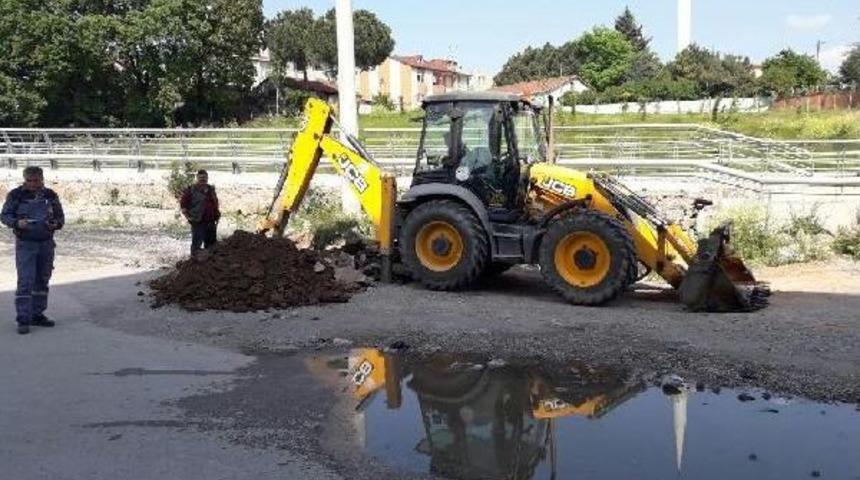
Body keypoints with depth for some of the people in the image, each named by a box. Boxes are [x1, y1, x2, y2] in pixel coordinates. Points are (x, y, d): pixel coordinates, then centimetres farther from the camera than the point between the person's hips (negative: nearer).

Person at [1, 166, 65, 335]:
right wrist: (17, 222, -22)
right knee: (25, 282, -8)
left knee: (42, 281, 10)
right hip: (25, 244, -4)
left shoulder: (50, 195, 5)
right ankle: (23, 320, -5)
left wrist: (56, 224, -12)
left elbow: (60, 216, 10)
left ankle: (37, 315, 22)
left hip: (46, 243, 4)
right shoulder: (16, 195, -4)